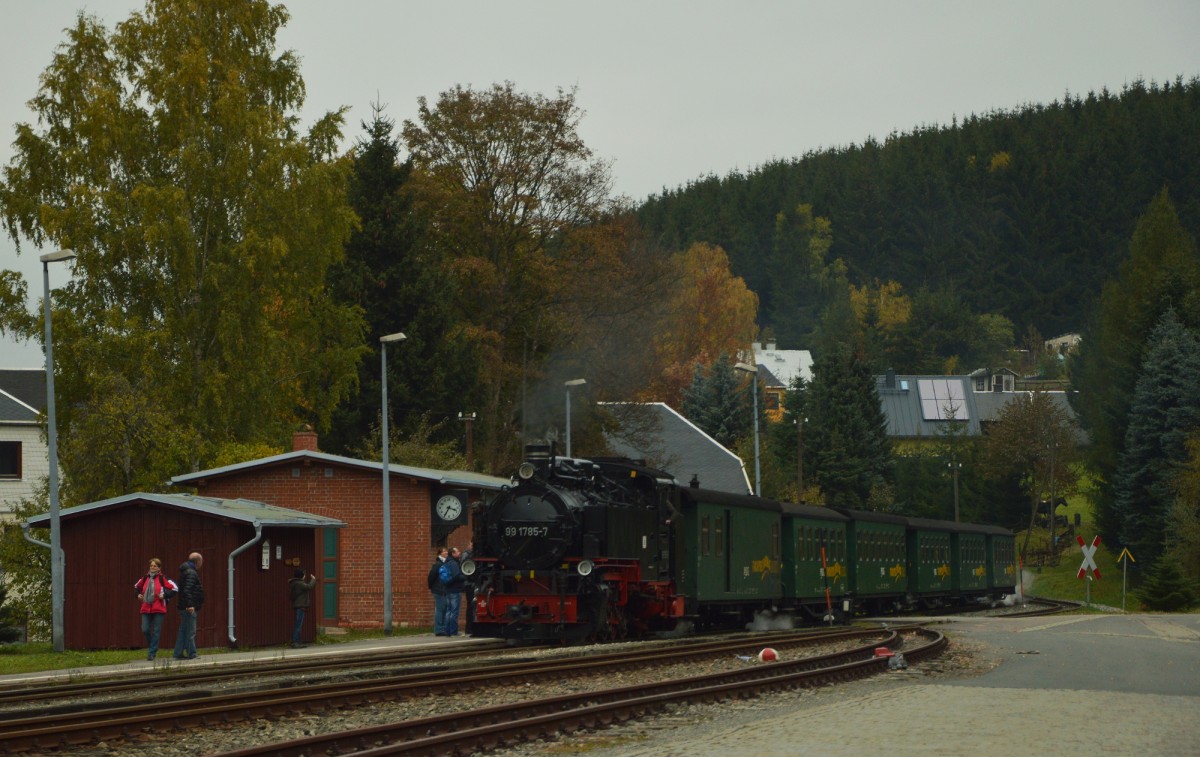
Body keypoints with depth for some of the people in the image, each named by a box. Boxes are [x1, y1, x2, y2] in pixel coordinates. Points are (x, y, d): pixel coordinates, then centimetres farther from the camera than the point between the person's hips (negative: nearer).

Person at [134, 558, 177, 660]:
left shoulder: (162, 579, -3)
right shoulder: (145, 578, 10)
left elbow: (174, 588, -5)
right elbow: (136, 587, 28)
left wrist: (165, 595, -13)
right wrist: (138, 595, 10)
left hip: (158, 609, -4)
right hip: (146, 609, 4)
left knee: (156, 632, -1)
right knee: (145, 630, -4)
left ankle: (152, 653, 5)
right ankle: (151, 647, 22)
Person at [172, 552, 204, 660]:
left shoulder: (186, 571, 18)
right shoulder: (191, 573, -13)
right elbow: (187, 590, -24)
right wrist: (190, 605, -28)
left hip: (185, 607, 10)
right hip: (190, 608, -10)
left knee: (183, 631, 12)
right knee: (191, 631, -6)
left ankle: (179, 653, 14)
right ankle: (191, 654, -5)